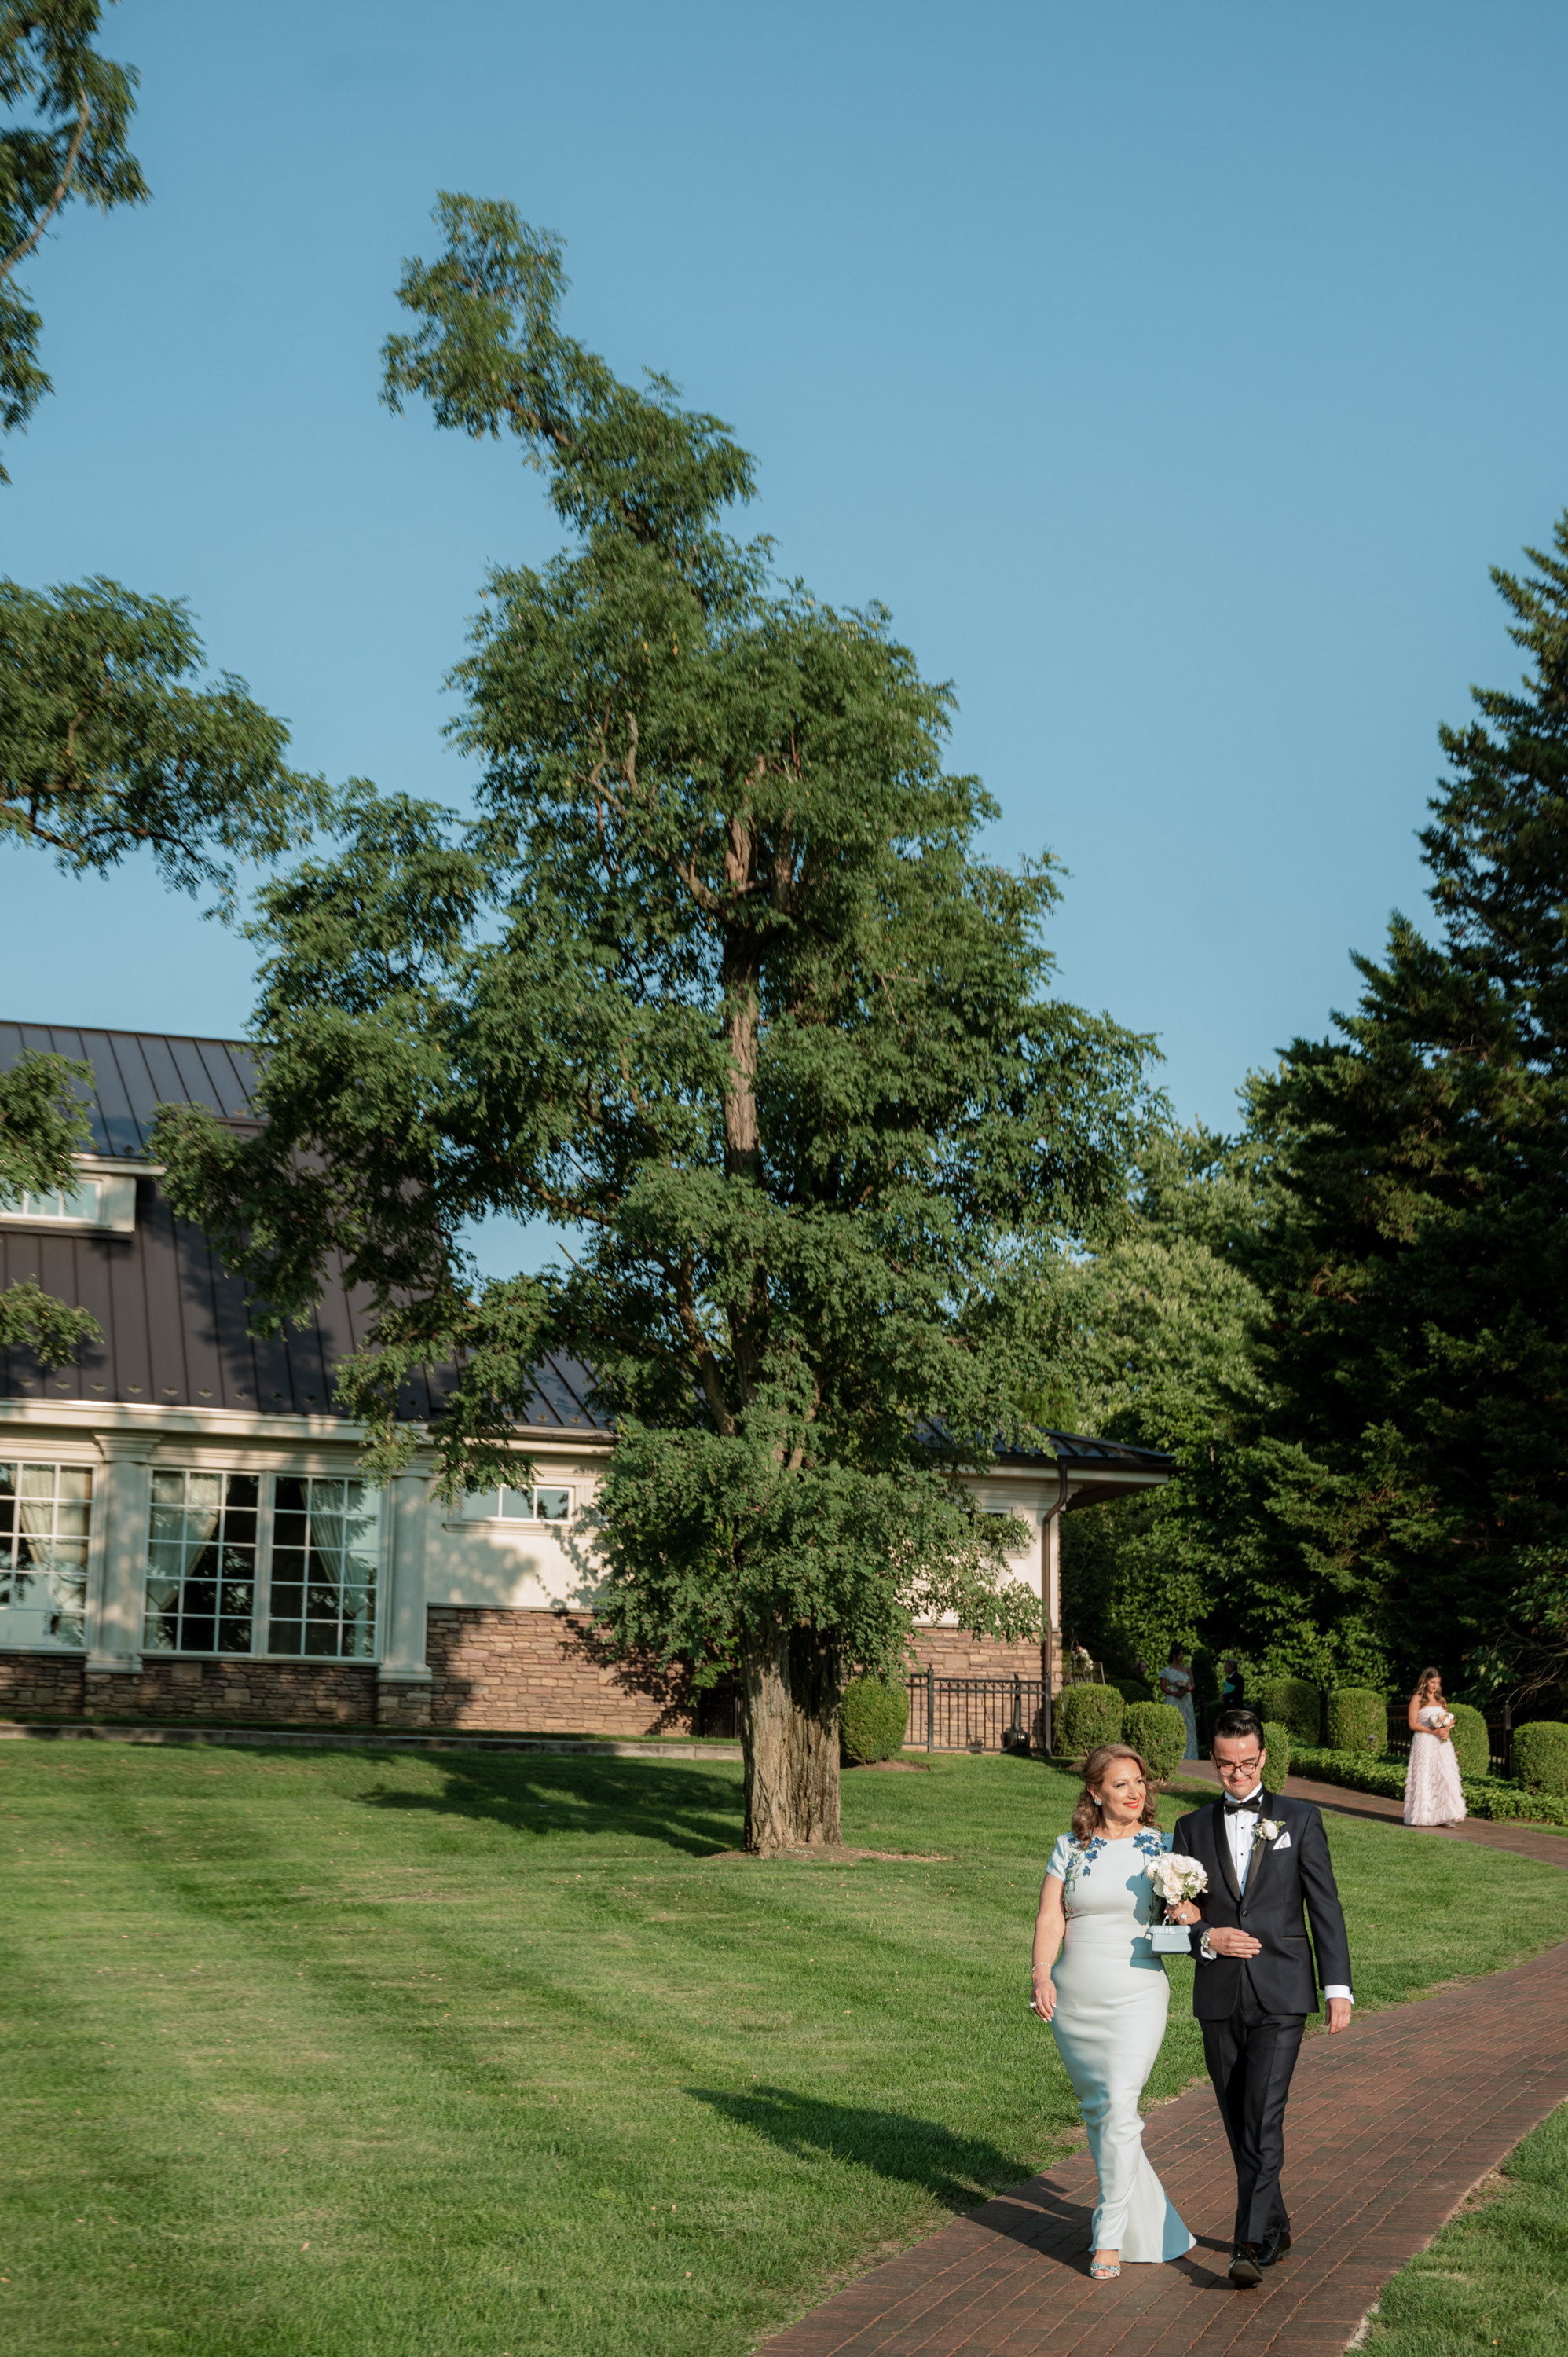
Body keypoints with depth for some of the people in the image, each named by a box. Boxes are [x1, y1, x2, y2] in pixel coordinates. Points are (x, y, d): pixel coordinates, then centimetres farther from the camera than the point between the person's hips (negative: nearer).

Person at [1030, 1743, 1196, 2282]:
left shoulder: (1164, 1848, 3)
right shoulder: (1071, 1848, 6)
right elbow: (1050, 1918, 2)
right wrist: (1042, 1974, -14)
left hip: (1136, 1995, -3)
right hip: (1073, 1998, 3)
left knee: (1120, 2107, -15)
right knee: (1096, 2111, 12)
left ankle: (1110, 2237, -8)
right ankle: (1146, 2214, 31)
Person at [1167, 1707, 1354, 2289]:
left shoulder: (1300, 1820, 3)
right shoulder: (1193, 1829, 9)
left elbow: (1325, 1907, 1)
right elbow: (1176, 1915, 9)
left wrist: (1338, 1986, -5)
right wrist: (1207, 1937, -12)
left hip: (1281, 1996, -3)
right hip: (1219, 1997, 3)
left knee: (1263, 2120, -12)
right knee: (1239, 2124, 11)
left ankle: (1250, 2246, -13)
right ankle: (1274, 2224, 28)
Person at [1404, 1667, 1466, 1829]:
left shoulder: (1441, 1700, 18)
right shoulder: (1417, 1699, 1)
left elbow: (1448, 1721, 22)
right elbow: (1413, 1724, -6)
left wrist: (1447, 1729, -2)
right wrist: (1433, 1731, -14)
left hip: (1442, 1744, 5)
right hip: (1424, 1743, -5)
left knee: (1446, 1777, -5)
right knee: (1424, 1778, -6)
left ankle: (1446, 1816, -6)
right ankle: (1422, 1816, 0)